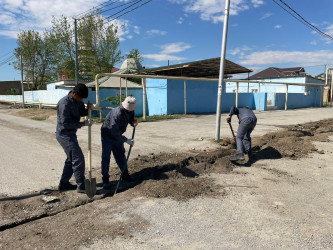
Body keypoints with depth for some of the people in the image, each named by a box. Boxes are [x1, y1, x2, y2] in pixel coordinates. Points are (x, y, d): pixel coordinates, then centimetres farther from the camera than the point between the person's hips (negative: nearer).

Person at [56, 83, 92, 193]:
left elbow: (81, 112, 14)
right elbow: (66, 123, -24)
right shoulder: (64, 104, -23)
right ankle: (81, 186, 1)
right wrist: (83, 123, -22)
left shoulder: (77, 101, 5)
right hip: (64, 135, -10)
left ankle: (63, 184, 29)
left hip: (71, 134, 10)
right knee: (78, 159, -8)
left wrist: (88, 109, -8)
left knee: (71, 159, 17)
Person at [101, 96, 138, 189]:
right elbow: (114, 132, -33)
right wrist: (127, 140, -29)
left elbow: (130, 119, 12)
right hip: (107, 135, -7)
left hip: (117, 135, 7)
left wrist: (134, 123, -14)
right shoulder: (117, 113, -34)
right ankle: (105, 179, 8)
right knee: (106, 157, -4)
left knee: (120, 155, 14)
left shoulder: (130, 111, -10)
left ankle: (125, 175, 28)